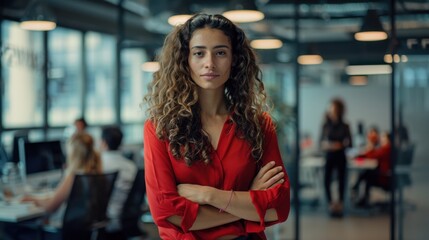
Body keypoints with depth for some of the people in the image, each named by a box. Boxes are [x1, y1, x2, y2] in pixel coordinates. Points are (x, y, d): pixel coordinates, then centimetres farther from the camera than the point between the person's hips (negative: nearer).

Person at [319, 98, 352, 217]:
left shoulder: (344, 126, -1)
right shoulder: (326, 125, 0)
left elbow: (349, 143, 0)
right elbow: (321, 141, 3)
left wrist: (340, 145, -19)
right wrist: (324, 145, -17)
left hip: (340, 156, 0)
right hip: (329, 156, 0)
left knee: (341, 181, 4)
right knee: (327, 181, -4)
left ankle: (340, 206, 15)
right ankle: (331, 205, 11)